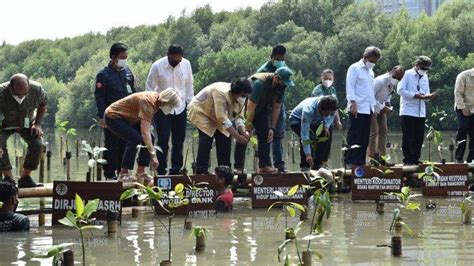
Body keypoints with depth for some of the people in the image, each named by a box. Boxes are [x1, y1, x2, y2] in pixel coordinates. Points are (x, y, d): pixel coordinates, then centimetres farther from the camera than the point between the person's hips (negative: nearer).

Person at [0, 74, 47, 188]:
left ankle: (25, 178, -4)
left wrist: (38, 124, -11)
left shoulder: (36, 89, -29)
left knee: (37, 144, -19)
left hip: (26, 123, 2)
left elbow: (43, 104, -2)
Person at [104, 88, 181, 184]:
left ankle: (140, 173, 1)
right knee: (135, 138, -28)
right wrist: (153, 155, -39)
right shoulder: (147, 102, -33)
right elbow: (144, 132, -38)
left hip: (128, 118, 10)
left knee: (148, 139, -2)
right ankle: (123, 174, -21)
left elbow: (147, 126, 5)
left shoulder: (156, 99, -5)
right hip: (113, 116, -10)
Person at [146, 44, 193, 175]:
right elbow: (150, 87, -2)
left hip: (180, 108, 4)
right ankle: (161, 170, -2)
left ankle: (176, 169, 13)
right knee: (163, 140, -7)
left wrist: (189, 102, 10)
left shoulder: (186, 64, 1)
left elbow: (189, 85, 12)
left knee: (179, 140, 5)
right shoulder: (158, 66, -9)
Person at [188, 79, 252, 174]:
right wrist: (237, 135, -41)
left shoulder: (241, 99, -12)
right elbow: (222, 117, -40)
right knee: (206, 138, -22)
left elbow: (238, 116, -7)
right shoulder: (221, 92, -38)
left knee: (225, 139, -5)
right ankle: (201, 170, -22)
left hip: (215, 117, 8)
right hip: (200, 111, -8)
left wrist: (243, 131, -27)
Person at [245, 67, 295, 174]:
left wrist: (272, 128, -10)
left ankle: (264, 165, -4)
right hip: (245, 106, -7)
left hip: (262, 108, 7)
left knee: (265, 135, -4)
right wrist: (248, 127, -28)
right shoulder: (259, 83, -36)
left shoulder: (281, 86, -14)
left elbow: (276, 108, -6)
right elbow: (251, 107, -32)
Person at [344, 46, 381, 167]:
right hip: (357, 109, -8)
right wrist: (353, 103, -19)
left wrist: (374, 105, 15)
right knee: (354, 138, -8)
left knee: (364, 139, 6)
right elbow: (350, 86, -9)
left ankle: (361, 162, 9)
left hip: (368, 109, 8)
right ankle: (349, 163, -8)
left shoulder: (370, 71, 21)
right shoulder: (355, 68, -2)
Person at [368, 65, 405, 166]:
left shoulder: (394, 83, -2)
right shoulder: (380, 81, -27)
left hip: (381, 107, 8)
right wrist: (382, 107, -29)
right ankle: (372, 156, -12)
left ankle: (382, 156, 8)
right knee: (374, 131, -13)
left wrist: (387, 104, -4)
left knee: (383, 131, 5)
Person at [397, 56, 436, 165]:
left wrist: (428, 96, -6)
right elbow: (400, 90, -11)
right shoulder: (407, 75, -2)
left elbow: (426, 93, 19)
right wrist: (415, 95, -17)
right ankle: (407, 160, -2)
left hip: (421, 112, 6)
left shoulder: (425, 77, 18)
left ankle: (415, 159, 12)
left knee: (419, 138, 5)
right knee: (408, 137, -5)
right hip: (408, 111, -6)